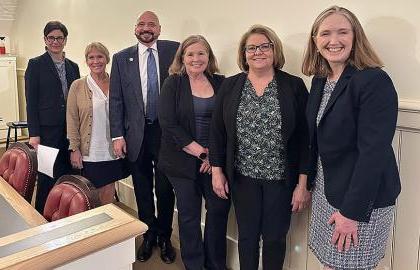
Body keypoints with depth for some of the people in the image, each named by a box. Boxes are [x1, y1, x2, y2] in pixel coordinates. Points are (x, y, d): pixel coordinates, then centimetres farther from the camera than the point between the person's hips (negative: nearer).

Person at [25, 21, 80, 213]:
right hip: (47, 130, -4)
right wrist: (33, 134, -11)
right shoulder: (35, 65, -1)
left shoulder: (73, 67, 12)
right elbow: (31, 102, -5)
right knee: (47, 177, 2)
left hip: (70, 130, 4)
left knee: (67, 174, 9)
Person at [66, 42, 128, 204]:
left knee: (108, 194, 7)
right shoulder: (77, 86, 0)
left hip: (113, 151, 1)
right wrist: (74, 149, -5)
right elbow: (72, 120, -1)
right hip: (90, 153, -1)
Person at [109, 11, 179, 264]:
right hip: (136, 133, 2)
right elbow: (116, 99, 3)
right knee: (142, 190, 14)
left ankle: (165, 237, 29)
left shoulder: (175, 50, -1)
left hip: (166, 131, -1)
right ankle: (149, 235, 33)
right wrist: (118, 135, -2)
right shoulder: (121, 58, 3)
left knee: (165, 189, 9)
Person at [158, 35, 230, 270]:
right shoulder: (173, 83, -1)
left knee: (220, 208, 1)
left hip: (214, 161, 2)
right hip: (183, 160, -2)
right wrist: (201, 152, -12)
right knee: (189, 215, 6)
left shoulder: (220, 83, 5)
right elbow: (168, 123, -10)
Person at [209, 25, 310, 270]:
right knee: (247, 236, 14)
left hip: (281, 178, -1)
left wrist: (303, 183, -7)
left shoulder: (295, 86, -5)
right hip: (242, 176, 2)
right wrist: (217, 171, 1)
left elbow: (304, 137, -6)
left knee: (275, 237, 12)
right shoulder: (229, 87, 1)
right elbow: (217, 131, 4)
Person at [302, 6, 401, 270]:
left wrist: (352, 211, -21)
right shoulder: (320, 80, 5)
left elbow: (374, 152, -22)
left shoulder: (375, 81, -18)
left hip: (361, 198, -6)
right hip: (325, 190, 7)